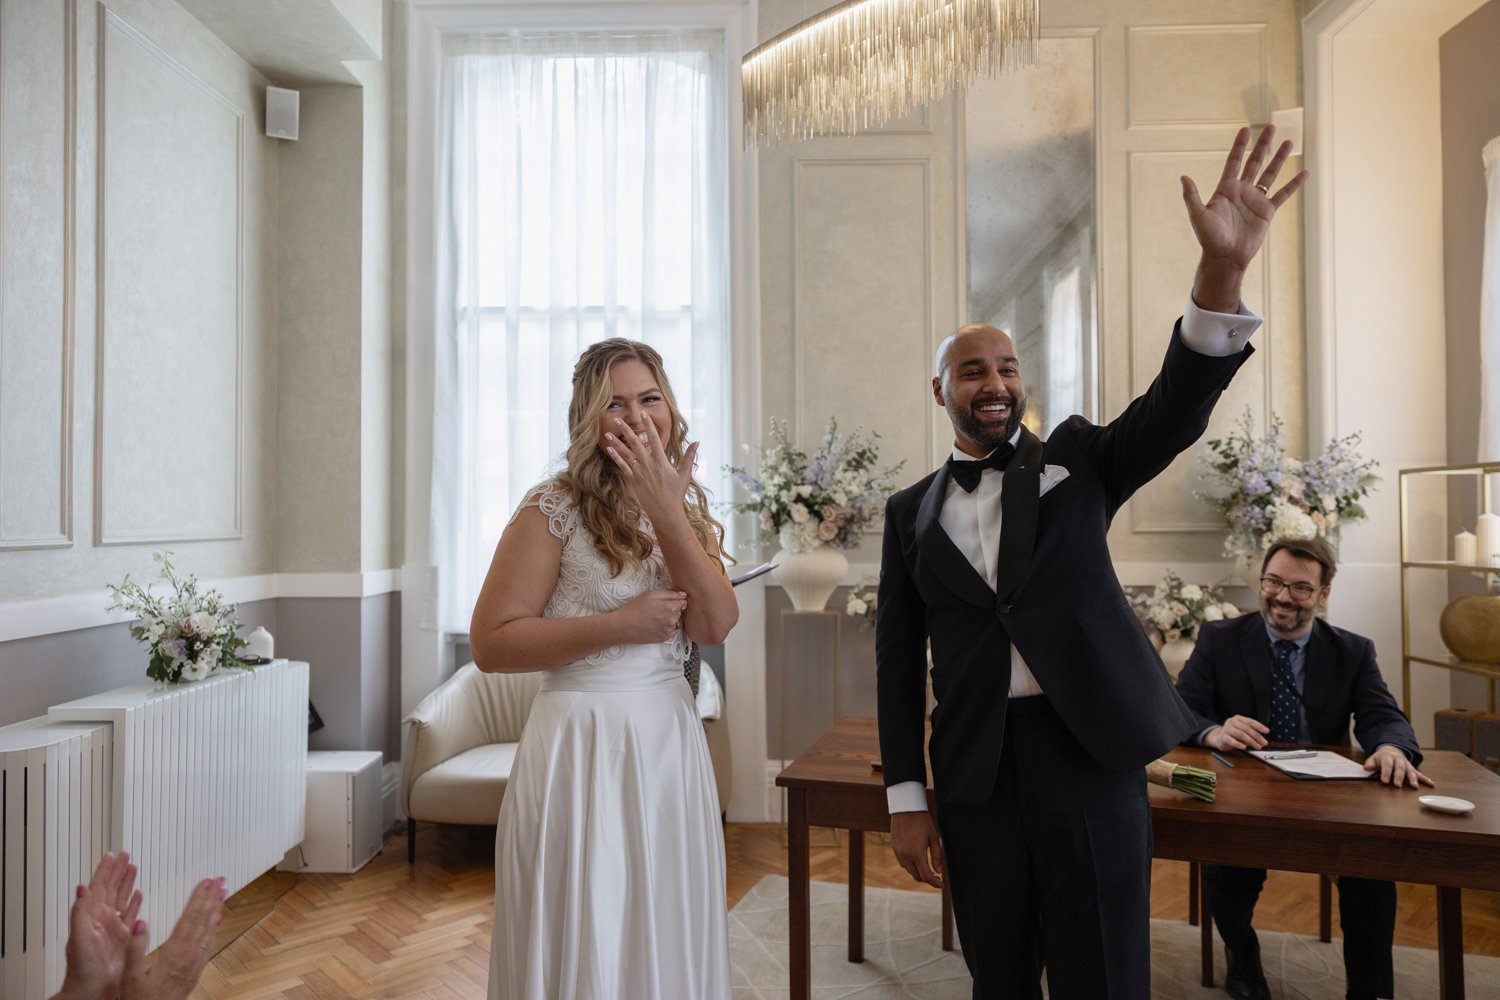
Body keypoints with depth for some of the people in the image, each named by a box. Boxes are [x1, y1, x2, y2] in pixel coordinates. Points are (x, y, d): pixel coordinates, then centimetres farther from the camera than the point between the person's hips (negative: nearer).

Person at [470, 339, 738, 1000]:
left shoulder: (688, 511, 8)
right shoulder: (554, 510, -8)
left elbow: (715, 626, -8)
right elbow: (490, 643, -13)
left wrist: (668, 514, -17)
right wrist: (620, 626, -16)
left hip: (670, 742, 5)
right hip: (583, 744, -5)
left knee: (667, 935, 17)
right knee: (585, 946, 7)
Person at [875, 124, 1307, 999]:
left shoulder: (1077, 460, 5)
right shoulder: (912, 512, 7)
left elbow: (1176, 409, -13)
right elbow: (899, 659, 6)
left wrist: (1224, 269, -29)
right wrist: (906, 802, 2)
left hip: (1090, 754, -1)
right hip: (975, 772, 2)